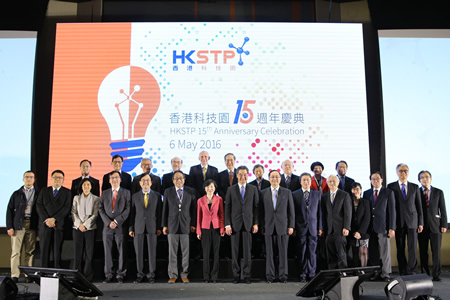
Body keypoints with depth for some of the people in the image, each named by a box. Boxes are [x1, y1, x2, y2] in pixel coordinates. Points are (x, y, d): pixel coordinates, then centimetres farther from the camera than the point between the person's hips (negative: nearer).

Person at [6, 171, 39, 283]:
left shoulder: (38, 194, 10)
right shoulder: (16, 194, 13)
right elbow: (10, 210, 9)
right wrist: (9, 227, -1)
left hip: (32, 226, 0)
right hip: (18, 225, 0)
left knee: (30, 252, 1)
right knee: (16, 251, -3)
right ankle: (14, 275, 2)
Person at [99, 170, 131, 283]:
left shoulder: (126, 192, 6)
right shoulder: (104, 193, 15)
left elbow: (128, 209, -3)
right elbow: (101, 209, 8)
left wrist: (117, 221, -11)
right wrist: (109, 222, -6)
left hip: (120, 226, -2)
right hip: (107, 227, 3)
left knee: (122, 251, -1)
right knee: (107, 251, 3)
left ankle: (121, 275, 6)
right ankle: (108, 275, 10)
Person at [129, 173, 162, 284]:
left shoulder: (157, 196, 7)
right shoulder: (135, 196, 9)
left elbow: (159, 212, 4)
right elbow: (132, 213, 7)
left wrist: (159, 227, -2)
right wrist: (131, 228, 2)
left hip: (152, 227, -1)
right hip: (138, 227, 1)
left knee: (152, 251, 2)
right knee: (138, 252, 4)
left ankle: (151, 274, 11)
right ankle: (140, 274, 15)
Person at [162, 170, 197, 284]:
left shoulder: (191, 192, 5)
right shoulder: (168, 192, 6)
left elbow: (194, 209, 5)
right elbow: (165, 209, 6)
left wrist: (193, 224, -1)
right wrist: (164, 225, 2)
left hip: (186, 225, 0)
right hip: (172, 225, 0)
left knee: (185, 251, 3)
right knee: (172, 252, 4)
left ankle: (184, 275, 14)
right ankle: (173, 275, 14)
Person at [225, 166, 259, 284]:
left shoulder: (253, 189, 7)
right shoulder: (231, 189, 5)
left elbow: (256, 207, 7)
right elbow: (227, 208, 3)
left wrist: (256, 223, 0)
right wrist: (227, 224, -5)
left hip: (248, 223, 0)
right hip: (235, 223, 0)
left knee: (247, 251, 2)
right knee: (235, 251, 3)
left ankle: (247, 275, 10)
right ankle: (236, 275, 12)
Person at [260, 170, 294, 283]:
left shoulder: (287, 192, 7)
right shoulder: (264, 193, 8)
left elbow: (291, 210, 6)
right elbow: (261, 211, 7)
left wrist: (291, 226, -1)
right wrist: (262, 226, 1)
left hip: (283, 227, 0)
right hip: (268, 227, 1)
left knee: (283, 252, 2)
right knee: (269, 252, 3)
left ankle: (283, 275, 12)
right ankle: (270, 276, 12)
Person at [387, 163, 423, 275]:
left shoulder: (415, 187, 11)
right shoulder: (391, 186, 5)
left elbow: (419, 206, 10)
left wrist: (420, 223, 4)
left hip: (412, 221, 1)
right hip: (398, 222, -1)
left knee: (412, 248, -3)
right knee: (400, 249, 4)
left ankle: (411, 271, 9)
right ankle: (403, 272, 13)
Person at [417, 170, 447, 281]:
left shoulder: (438, 192, 9)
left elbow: (443, 210, 7)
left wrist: (443, 225, -1)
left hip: (435, 225, 0)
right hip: (421, 226, 0)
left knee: (436, 251, -3)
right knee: (423, 252, 3)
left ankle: (436, 274, 4)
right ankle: (425, 274, 11)